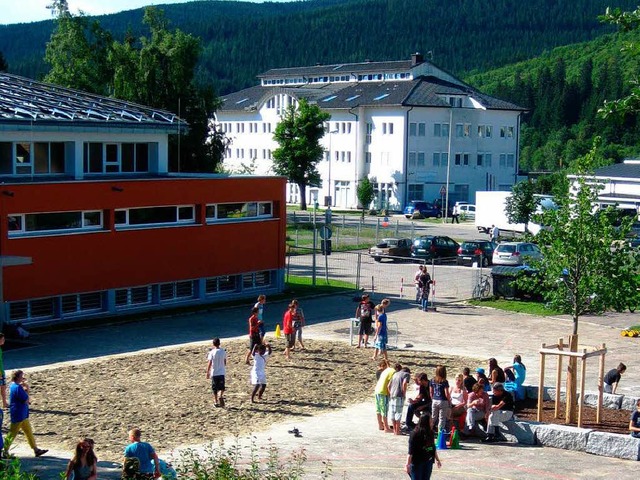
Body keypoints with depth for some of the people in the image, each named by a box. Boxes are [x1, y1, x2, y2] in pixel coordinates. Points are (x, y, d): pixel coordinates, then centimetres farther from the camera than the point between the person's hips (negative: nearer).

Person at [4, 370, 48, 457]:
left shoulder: (13, 385, 7)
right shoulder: (17, 388, -23)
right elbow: (26, 400, -21)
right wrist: (27, 390, -9)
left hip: (22, 414, 10)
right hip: (18, 415, -10)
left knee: (29, 432, 12)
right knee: (12, 434, 1)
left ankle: (36, 449, 17)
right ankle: (5, 451, 11)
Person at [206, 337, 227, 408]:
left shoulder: (212, 352, -10)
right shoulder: (223, 351, 0)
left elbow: (209, 363, -10)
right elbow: (225, 362, 9)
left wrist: (207, 373, -3)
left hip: (214, 373, -2)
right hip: (222, 372, 2)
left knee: (215, 388, 10)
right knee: (222, 387, 8)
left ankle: (216, 401, 16)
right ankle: (220, 396, -19)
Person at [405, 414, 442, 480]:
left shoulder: (430, 433, 3)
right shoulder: (415, 434, -17)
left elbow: (433, 448, 16)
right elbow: (411, 451, -17)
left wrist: (437, 459, 23)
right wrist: (408, 464, -20)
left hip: (428, 462, 7)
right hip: (417, 462, -7)